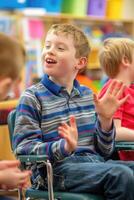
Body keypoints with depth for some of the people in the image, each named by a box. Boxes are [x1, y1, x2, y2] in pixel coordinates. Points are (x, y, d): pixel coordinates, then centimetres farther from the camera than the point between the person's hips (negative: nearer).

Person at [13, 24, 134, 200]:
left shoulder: (87, 95, 15)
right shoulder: (32, 97, 0)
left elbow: (104, 152, 16)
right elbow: (23, 149, -8)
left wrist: (105, 119, -2)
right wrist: (64, 147, -23)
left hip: (94, 163, 6)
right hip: (55, 170, -6)